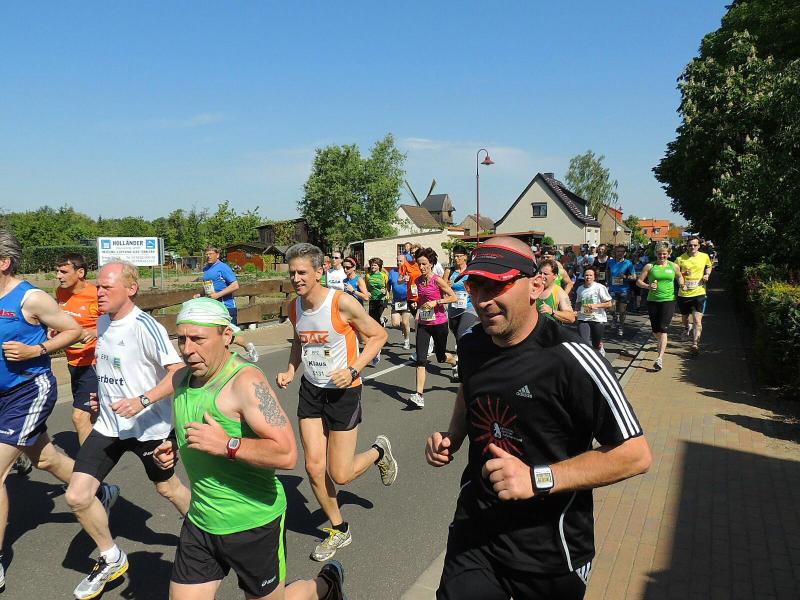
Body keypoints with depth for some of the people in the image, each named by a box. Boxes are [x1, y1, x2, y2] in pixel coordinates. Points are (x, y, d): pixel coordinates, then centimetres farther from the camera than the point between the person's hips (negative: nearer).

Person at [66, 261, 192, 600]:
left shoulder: (145, 327, -22)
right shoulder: (103, 322, 3)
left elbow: (179, 373, -26)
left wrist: (142, 400, -34)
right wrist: (104, 395, 15)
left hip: (149, 426, -6)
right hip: (109, 424, 7)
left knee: (167, 488, 13)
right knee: (77, 496, -2)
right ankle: (111, 559, 22)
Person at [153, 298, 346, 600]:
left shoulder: (245, 381, -23)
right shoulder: (181, 379, 2)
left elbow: (286, 454, -30)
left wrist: (226, 445, -30)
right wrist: (173, 450, 3)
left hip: (252, 523, -6)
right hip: (200, 521, 7)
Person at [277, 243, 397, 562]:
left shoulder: (342, 303, -21)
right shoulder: (295, 308, -2)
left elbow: (378, 335, -12)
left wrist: (353, 370, -22)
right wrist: (290, 371, 1)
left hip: (343, 391, -5)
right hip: (311, 390, 5)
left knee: (340, 475, -1)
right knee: (314, 468, 3)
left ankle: (379, 451, 32)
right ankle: (338, 530, 26)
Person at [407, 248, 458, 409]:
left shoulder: (437, 280, -12)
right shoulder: (418, 281, 4)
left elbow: (453, 297, -13)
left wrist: (436, 302, -21)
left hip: (439, 323, -4)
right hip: (423, 324, 4)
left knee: (441, 356, 14)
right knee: (420, 359, -9)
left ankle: (456, 362, 51)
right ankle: (419, 395, -13)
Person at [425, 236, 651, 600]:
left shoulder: (570, 359, -23)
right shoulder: (470, 344, -4)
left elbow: (635, 454, -19)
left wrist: (538, 479, -27)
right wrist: (451, 439, 2)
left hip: (549, 548, -3)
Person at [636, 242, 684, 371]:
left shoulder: (673, 266, 7)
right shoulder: (650, 266, 2)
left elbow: (679, 277, 26)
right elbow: (639, 281, 2)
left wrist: (681, 284, 6)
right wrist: (648, 286, -16)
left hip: (668, 300, -1)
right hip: (652, 301, 1)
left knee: (663, 328, -11)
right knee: (655, 329, 10)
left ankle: (660, 358, -15)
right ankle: (662, 344, 45)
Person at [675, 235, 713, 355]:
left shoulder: (705, 257, 2)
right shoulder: (680, 259, -5)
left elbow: (709, 266, 23)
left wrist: (707, 274, 3)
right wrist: (682, 274, -18)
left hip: (699, 293, -1)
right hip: (683, 294, 1)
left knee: (697, 321, -12)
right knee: (684, 317, 20)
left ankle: (695, 344, -14)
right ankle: (687, 328, 53)